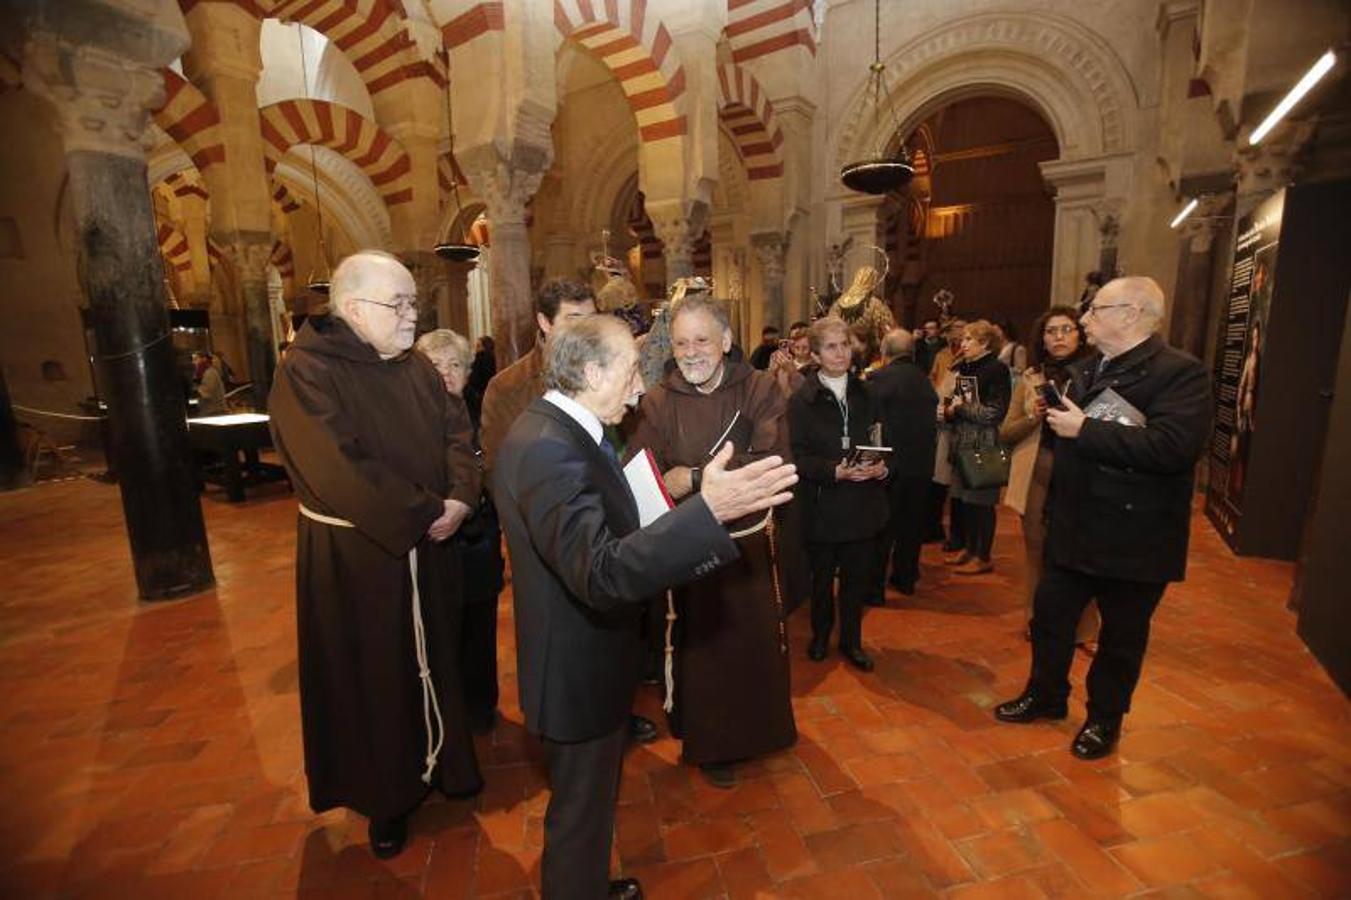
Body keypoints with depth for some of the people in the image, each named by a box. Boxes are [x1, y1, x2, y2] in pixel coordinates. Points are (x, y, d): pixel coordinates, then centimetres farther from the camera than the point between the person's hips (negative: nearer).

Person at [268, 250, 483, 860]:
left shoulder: (415, 367, 6)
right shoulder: (308, 371, -15)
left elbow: (455, 431, 2)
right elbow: (342, 468, -25)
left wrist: (460, 496, -16)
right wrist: (426, 513, -21)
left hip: (427, 547, 6)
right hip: (356, 554, -5)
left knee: (430, 659, 18)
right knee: (373, 673, 11)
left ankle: (440, 763, 41)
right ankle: (385, 798, 33)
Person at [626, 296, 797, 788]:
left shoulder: (760, 390, -7)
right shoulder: (658, 402, -8)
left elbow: (771, 461, -20)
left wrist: (695, 477, -24)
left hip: (750, 542, 1)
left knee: (756, 643, 18)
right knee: (702, 648, 13)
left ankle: (757, 728, 48)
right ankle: (709, 745, 40)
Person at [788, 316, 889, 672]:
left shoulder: (865, 394, 6)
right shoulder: (802, 400, -7)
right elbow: (797, 456, -12)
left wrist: (882, 466, -10)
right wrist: (835, 471, -24)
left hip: (863, 503, 3)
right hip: (822, 505, -3)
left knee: (857, 577, 12)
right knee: (822, 576, 14)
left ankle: (851, 640, 33)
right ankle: (820, 634, 38)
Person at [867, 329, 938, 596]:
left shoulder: (879, 378, -14)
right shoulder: (924, 379, 5)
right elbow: (932, 417, 12)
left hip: (892, 463, -5)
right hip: (922, 462, 6)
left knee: (883, 526, 4)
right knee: (912, 522, 16)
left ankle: (875, 584, 10)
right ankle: (905, 578, 29)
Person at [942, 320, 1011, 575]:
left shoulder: (997, 369, -10)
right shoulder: (964, 368, 11)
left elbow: (994, 413, -15)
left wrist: (961, 407, -9)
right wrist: (949, 409, 0)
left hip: (984, 446, -7)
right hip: (963, 442, 7)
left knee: (981, 501, 1)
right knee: (965, 498, 12)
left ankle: (983, 557, 12)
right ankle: (969, 547, 26)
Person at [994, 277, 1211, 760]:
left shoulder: (1181, 373, -15)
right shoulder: (1084, 370, 10)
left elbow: (1174, 445, -31)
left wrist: (1084, 429, -27)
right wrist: (1053, 415, 2)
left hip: (1134, 538, -6)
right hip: (1073, 529, 7)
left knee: (1121, 636, 14)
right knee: (1049, 616, 17)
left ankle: (1105, 719, 35)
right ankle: (1046, 695, 38)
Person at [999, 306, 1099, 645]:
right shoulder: (1029, 379, 7)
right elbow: (1006, 434, 7)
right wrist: (1032, 418, -10)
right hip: (1037, 480, 2)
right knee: (1039, 554, 12)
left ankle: (1083, 630, 20)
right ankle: (1038, 624, 28)